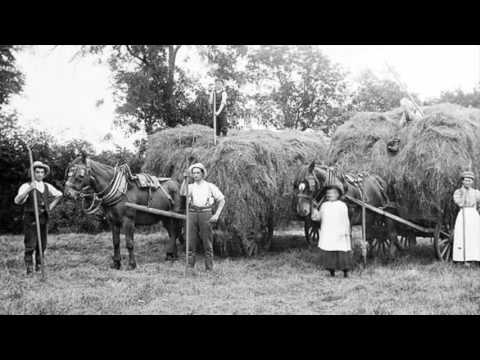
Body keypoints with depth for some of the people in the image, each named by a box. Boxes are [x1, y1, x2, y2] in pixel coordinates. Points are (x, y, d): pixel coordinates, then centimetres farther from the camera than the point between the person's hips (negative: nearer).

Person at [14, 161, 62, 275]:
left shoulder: (47, 186, 10)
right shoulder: (26, 186, -5)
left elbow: (59, 195, 29)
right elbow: (17, 201, -19)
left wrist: (51, 206, 17)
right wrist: (28, 190, -30)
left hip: (43, 218, 5)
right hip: (30, 219, -5)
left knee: (42, 245, 7)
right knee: (30, 245, -7)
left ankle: (39, 266, 17)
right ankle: (29, 268, -1)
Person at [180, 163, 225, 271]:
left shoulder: (210, 186, 8)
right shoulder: (190, 187, 13)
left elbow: (221, 200, 7)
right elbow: (182, 193, -9)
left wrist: (216, 215, -3)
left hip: (205, 214, -2)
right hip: (192, 214, 2)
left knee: (207, 243, 0)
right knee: (191, 243, 2)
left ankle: (209, 268, 5)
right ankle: (190, 267, 8)